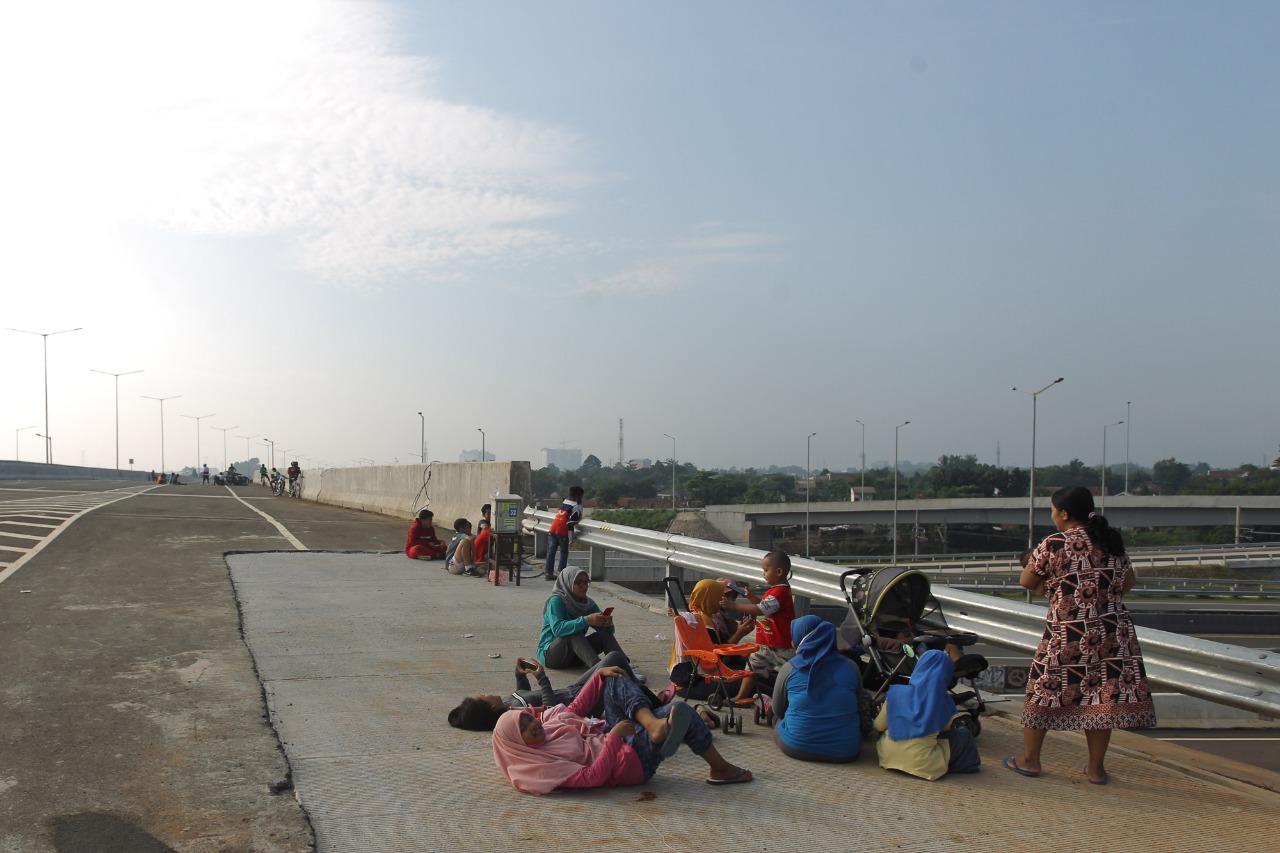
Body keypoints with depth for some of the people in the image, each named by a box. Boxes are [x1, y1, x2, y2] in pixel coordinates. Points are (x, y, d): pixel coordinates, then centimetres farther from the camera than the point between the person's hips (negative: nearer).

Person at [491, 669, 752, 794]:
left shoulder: (547, 723, 1)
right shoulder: (542, 767, -25)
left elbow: (574, 709, 13)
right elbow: (592, 777, -30)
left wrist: (600, 675, 5)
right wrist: (614, 737, -32)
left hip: (619, 744, 10)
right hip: (633, 762, -10)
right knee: (681, 711, -21)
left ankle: (653, 724, -16)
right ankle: (721, 769, 0)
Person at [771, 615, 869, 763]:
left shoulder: (789, 668, -3)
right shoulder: (850, 666, 1)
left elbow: (778, 711, 11)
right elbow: (861, 708, 13)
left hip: (796, 747, 0)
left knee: (778, 721, 30)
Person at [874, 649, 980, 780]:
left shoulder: (896, 692, -7)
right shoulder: (945, 703, -11)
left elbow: (879, 726, 4)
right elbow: (944, 729, 8)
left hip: (888, 758, 2)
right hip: (921, 765, -2)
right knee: (964, 735, 13)